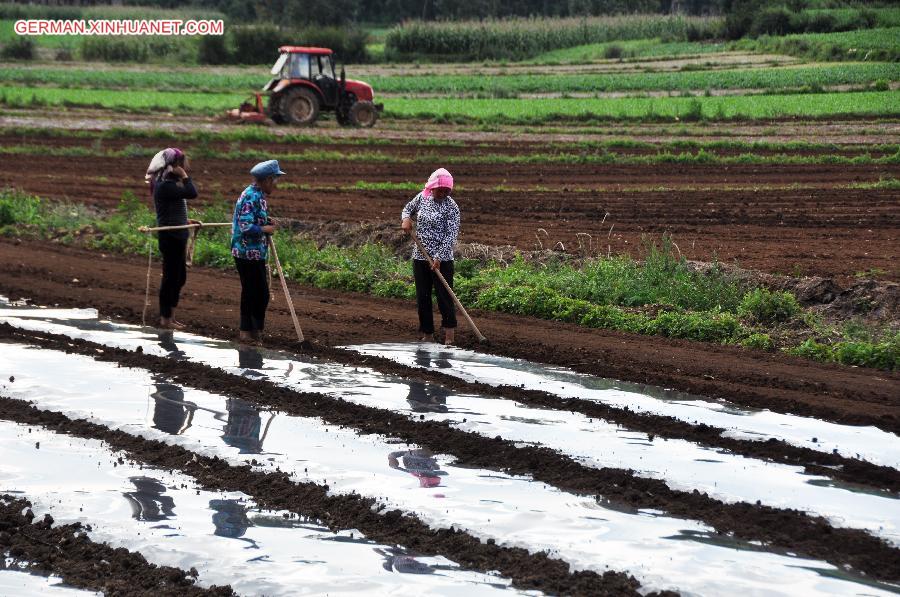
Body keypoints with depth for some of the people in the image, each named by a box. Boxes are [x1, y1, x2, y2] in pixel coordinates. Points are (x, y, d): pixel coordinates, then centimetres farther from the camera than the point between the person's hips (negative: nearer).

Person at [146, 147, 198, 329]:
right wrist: (184, 176, -16)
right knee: (171, 276, -2)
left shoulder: (167, 183, 13)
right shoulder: (165, 185, -18)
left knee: (179, 277, 16)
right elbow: (192, 193, -26)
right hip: (171, 237, -10)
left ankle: (170, 316, 23)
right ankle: (165, 319, 6)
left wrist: (186, 221, 15)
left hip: (176, 235, 10)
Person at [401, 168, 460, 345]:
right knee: (422, 296, 8)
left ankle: (449, 331, 8)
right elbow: (408, 209, 22)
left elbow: (451, 235, -16)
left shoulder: (451, 206, -12)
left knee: (444, 295, -4)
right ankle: (427, 333, 16)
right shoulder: (422, 197, 4)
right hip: (420, 257, 5)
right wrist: (406, 218, -2)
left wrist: (438, 258, -23)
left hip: (442, 259, -5)